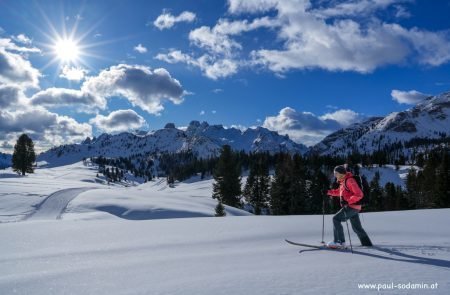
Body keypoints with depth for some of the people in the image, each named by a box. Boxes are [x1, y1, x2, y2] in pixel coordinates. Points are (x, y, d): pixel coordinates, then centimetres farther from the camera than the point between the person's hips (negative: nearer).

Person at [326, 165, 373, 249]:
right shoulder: (343, 181, 13)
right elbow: (340, 191, 29)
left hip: (352, 206, -10)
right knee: (357, 227, 18)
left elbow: (359, 194, -21)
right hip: (353, 207, 10)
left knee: (336, 219, -13)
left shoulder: (349, 180, -17)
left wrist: (348, 201, -26)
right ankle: (367, 243, 29)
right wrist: (329, 192, 15)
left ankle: (339, 242, -11)